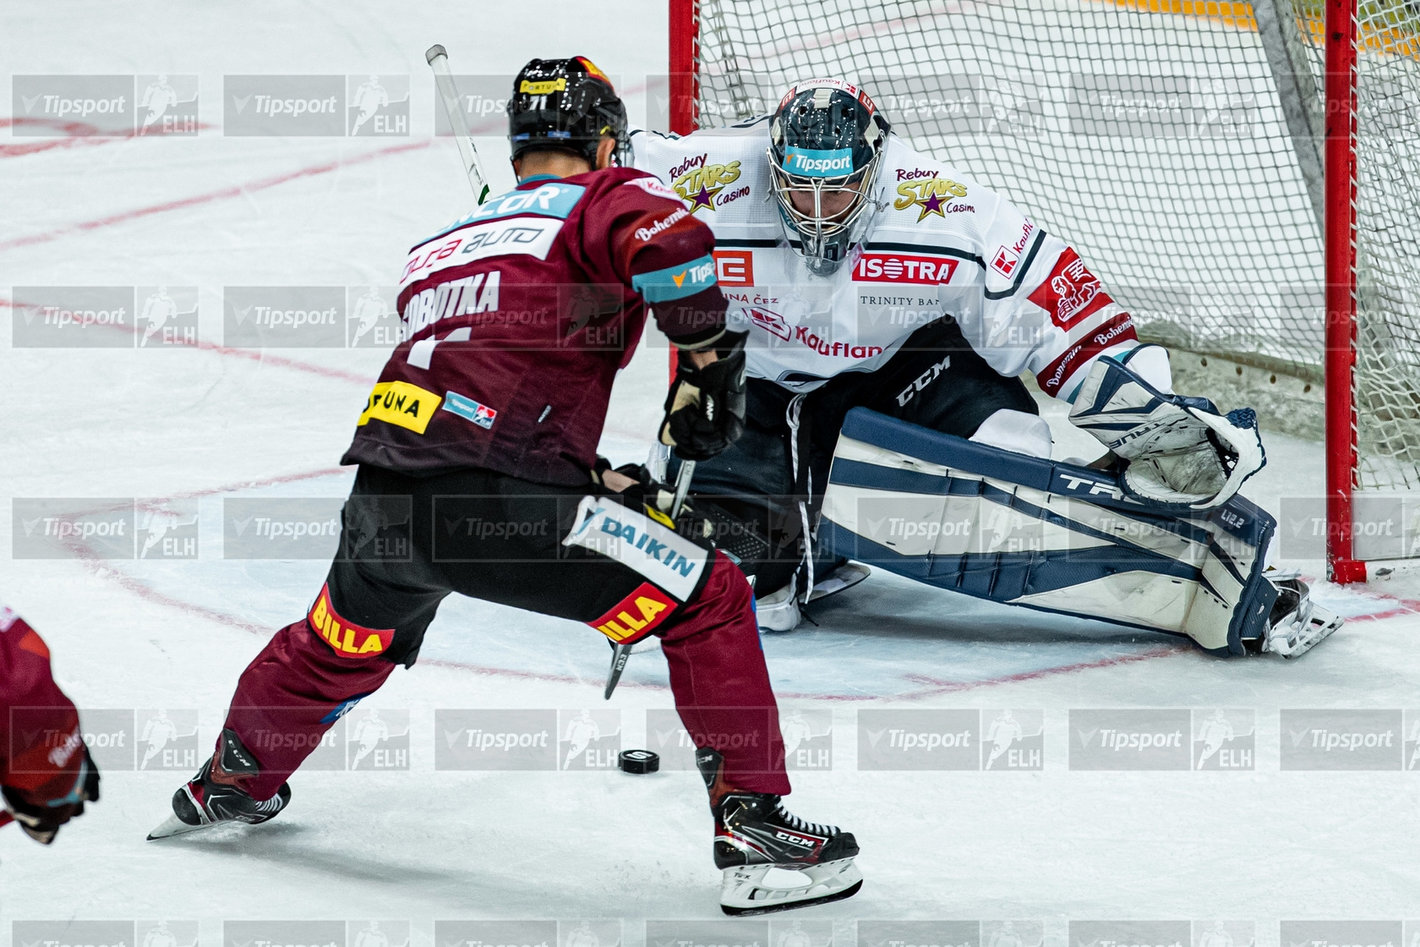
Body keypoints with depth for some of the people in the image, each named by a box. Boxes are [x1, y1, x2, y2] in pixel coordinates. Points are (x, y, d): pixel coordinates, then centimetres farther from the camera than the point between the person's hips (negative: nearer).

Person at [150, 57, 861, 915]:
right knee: (710, 602, 3)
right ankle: (753, 829, -6)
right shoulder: (601, 200, 8)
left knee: (346, 645, 37)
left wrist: (602, 484, 34)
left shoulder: (446, 241, 31)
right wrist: (710, 364, -1)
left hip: (381, 495, 7)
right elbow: (671, 245, -14)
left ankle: (231, 785, 56)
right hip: (492, 502, -7)